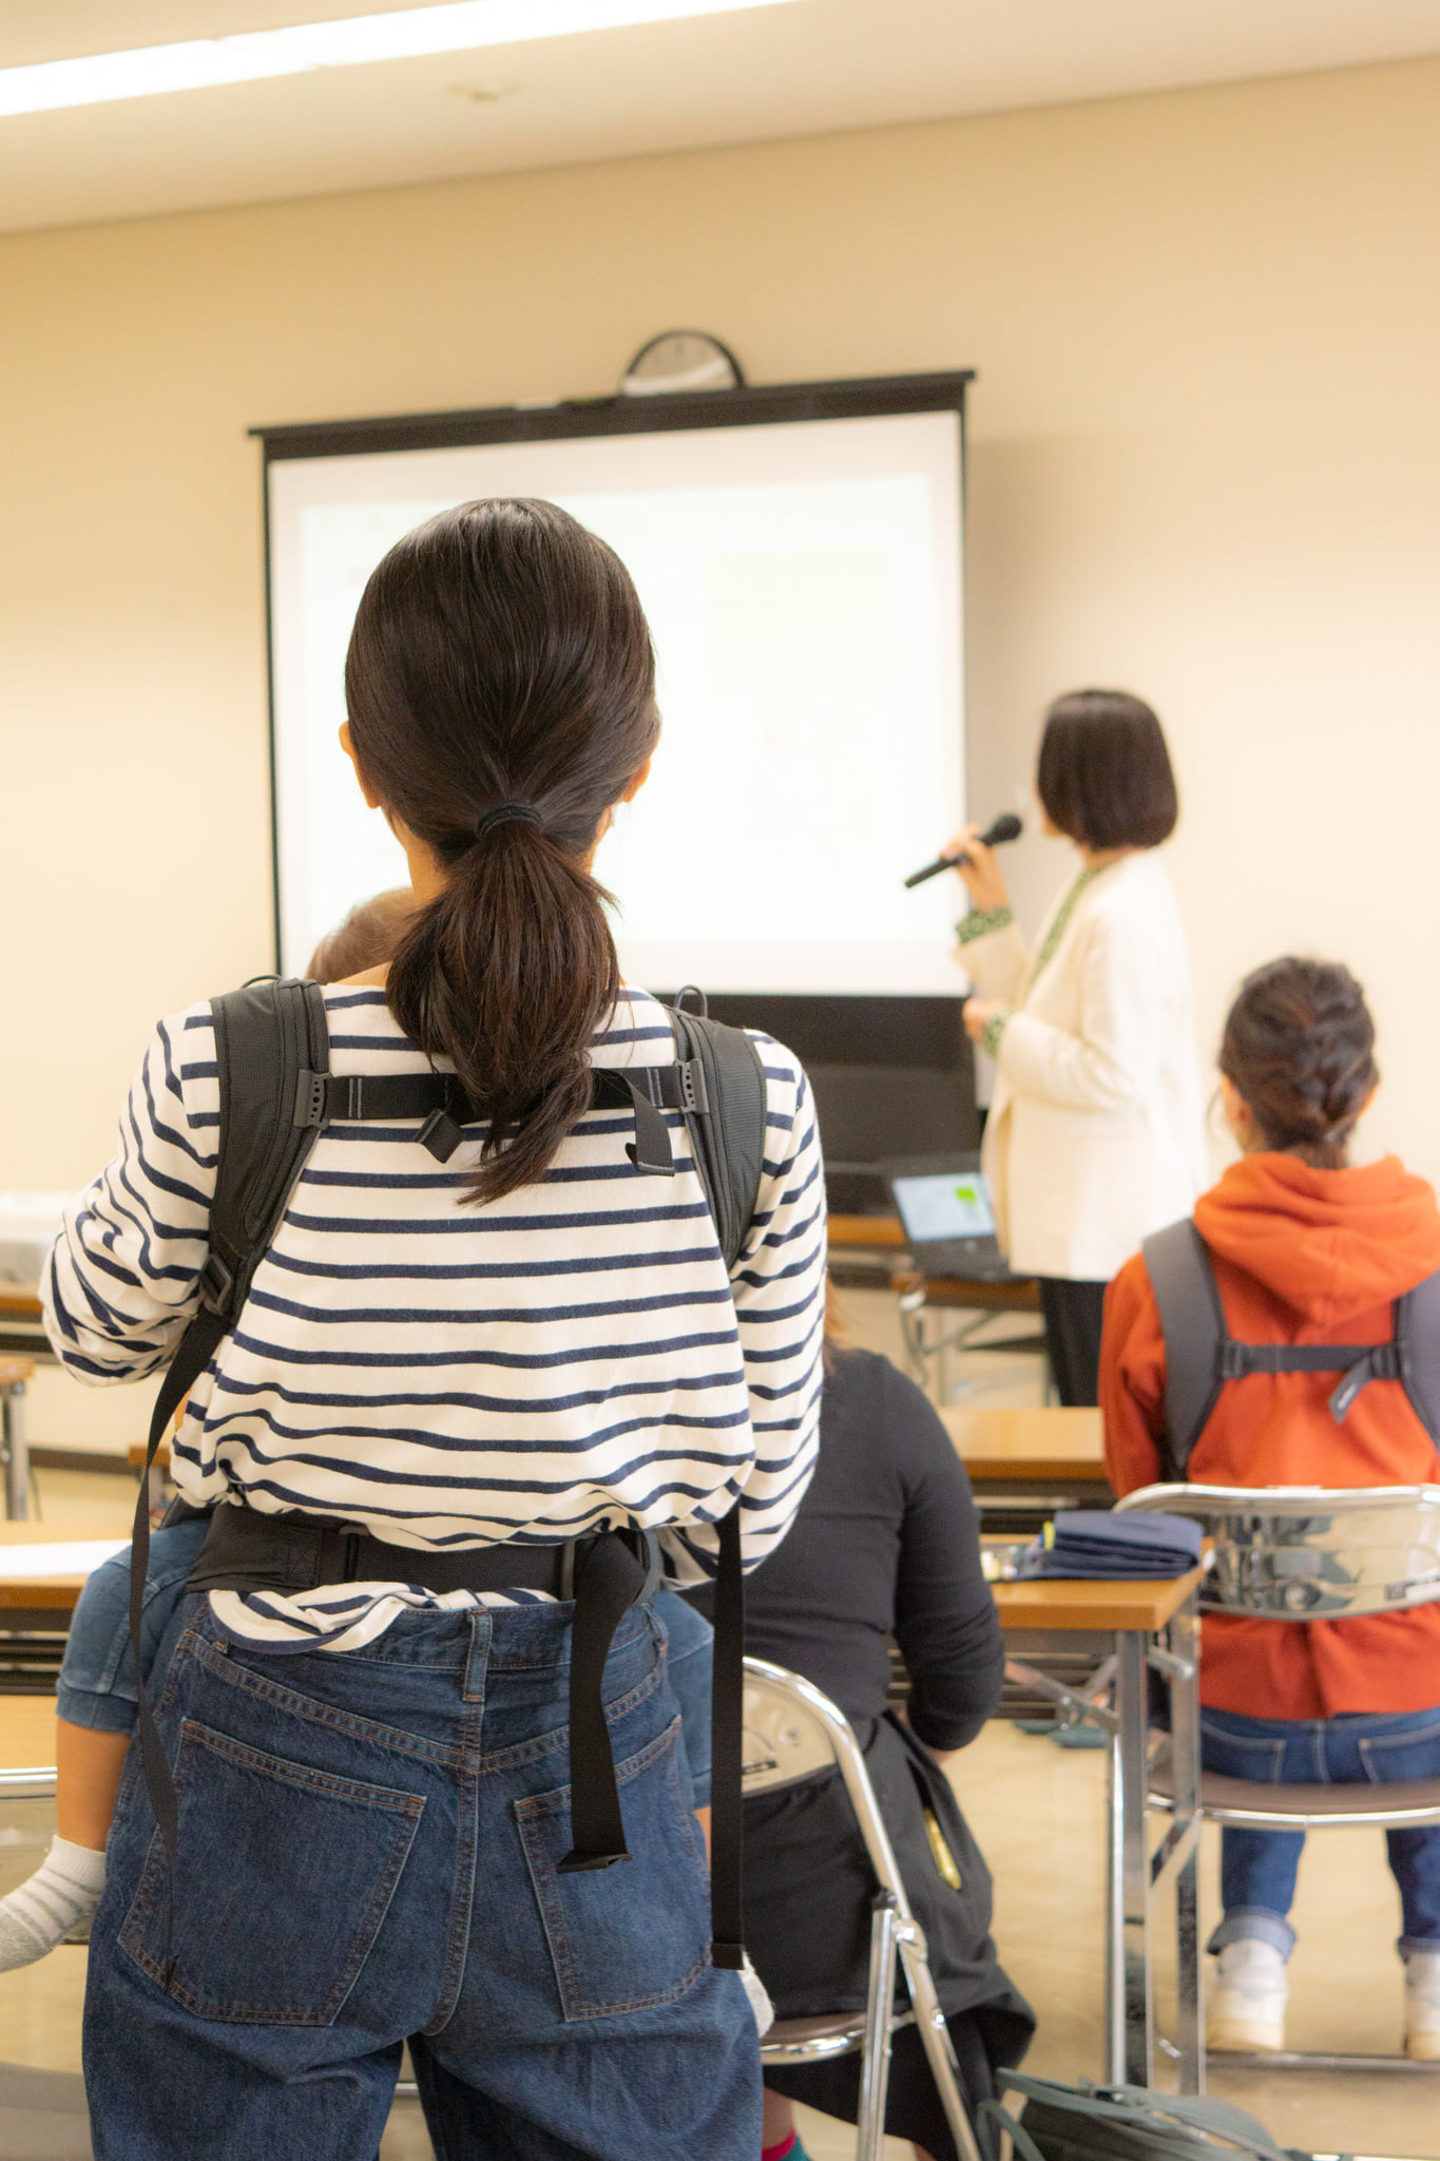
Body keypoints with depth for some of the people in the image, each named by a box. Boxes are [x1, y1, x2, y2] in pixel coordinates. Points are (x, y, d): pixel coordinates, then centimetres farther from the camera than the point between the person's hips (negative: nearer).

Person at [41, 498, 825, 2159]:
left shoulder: (224, 1075, -17)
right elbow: (749, 1508, -3)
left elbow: (97, 1332, 5)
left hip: (284, 1764, -1)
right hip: (588, 1750, 1)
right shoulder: (749, 1103, -13)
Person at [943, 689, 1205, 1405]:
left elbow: (1111, 1074, -24)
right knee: (1084, 1408, 17)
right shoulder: (1093, 887, 11)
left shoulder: (1124, 915, -21)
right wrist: (990, 910, 15)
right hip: (1082, 1216, 11)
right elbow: (1055, 1017, 19)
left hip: (1113, 1230, -11)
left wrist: (1001, 1030, -13)